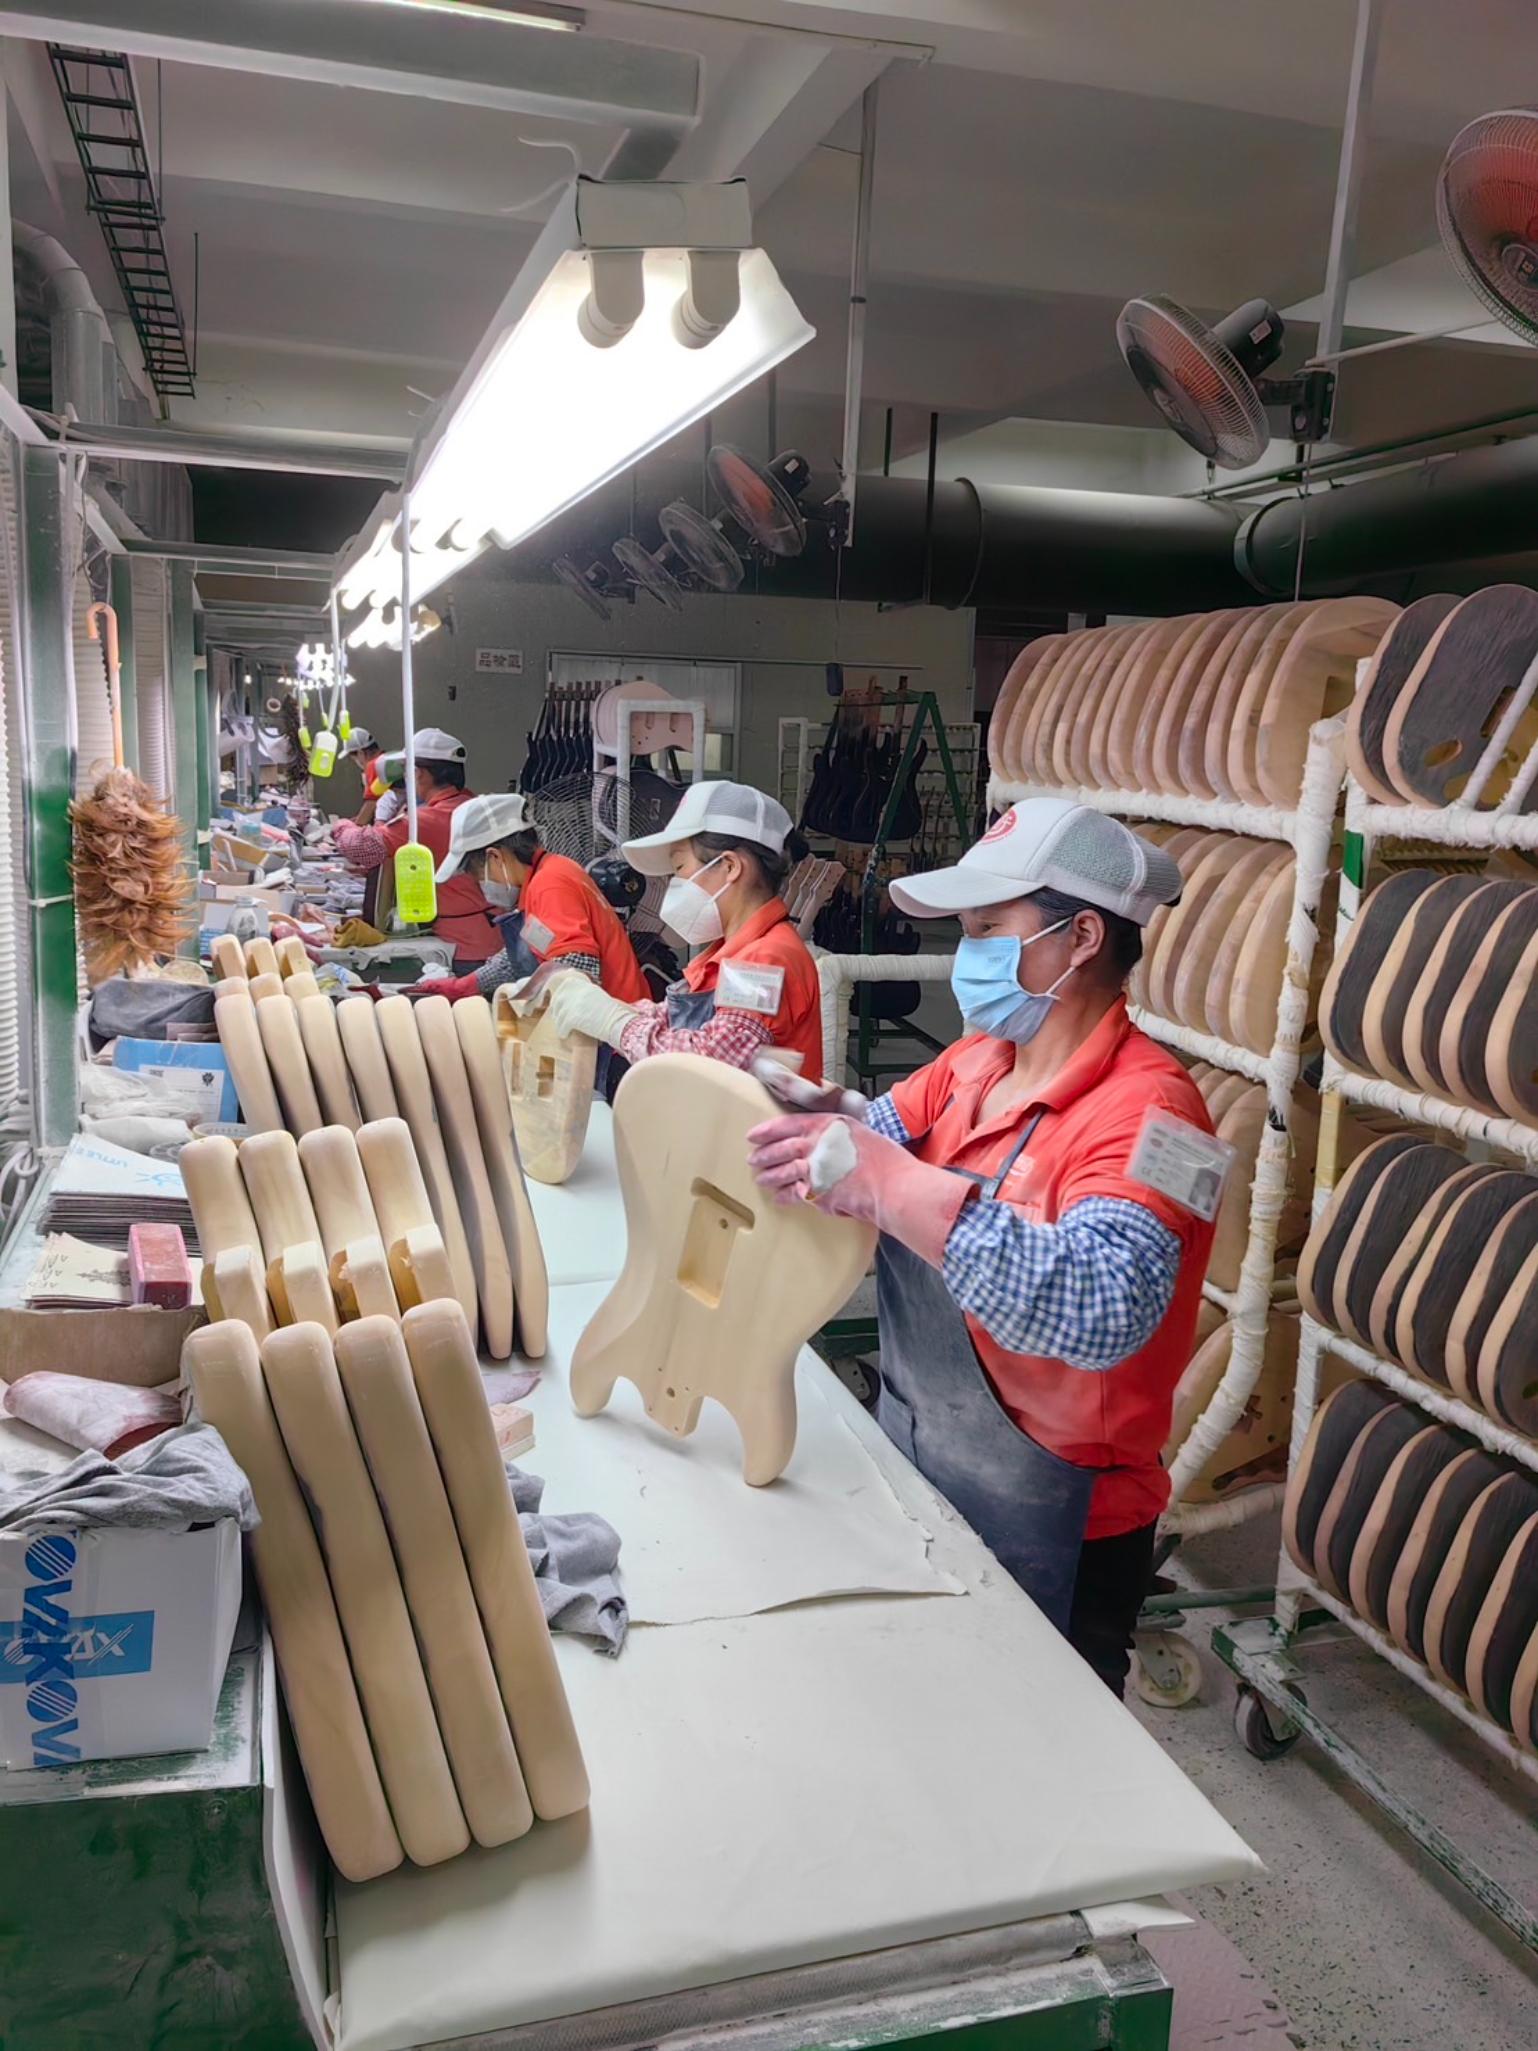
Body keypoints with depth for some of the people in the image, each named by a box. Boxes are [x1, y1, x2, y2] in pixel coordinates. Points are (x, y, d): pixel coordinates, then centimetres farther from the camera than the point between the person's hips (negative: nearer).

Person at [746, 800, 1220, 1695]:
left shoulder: (1143, 1109, -24)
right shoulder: (977, 1060, -2)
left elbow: (1102, 1308, -39)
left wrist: (892, 1186, -44)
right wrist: (826, 1117, -21)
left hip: (1051, 1536, -6)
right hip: (915, 1482, 7)